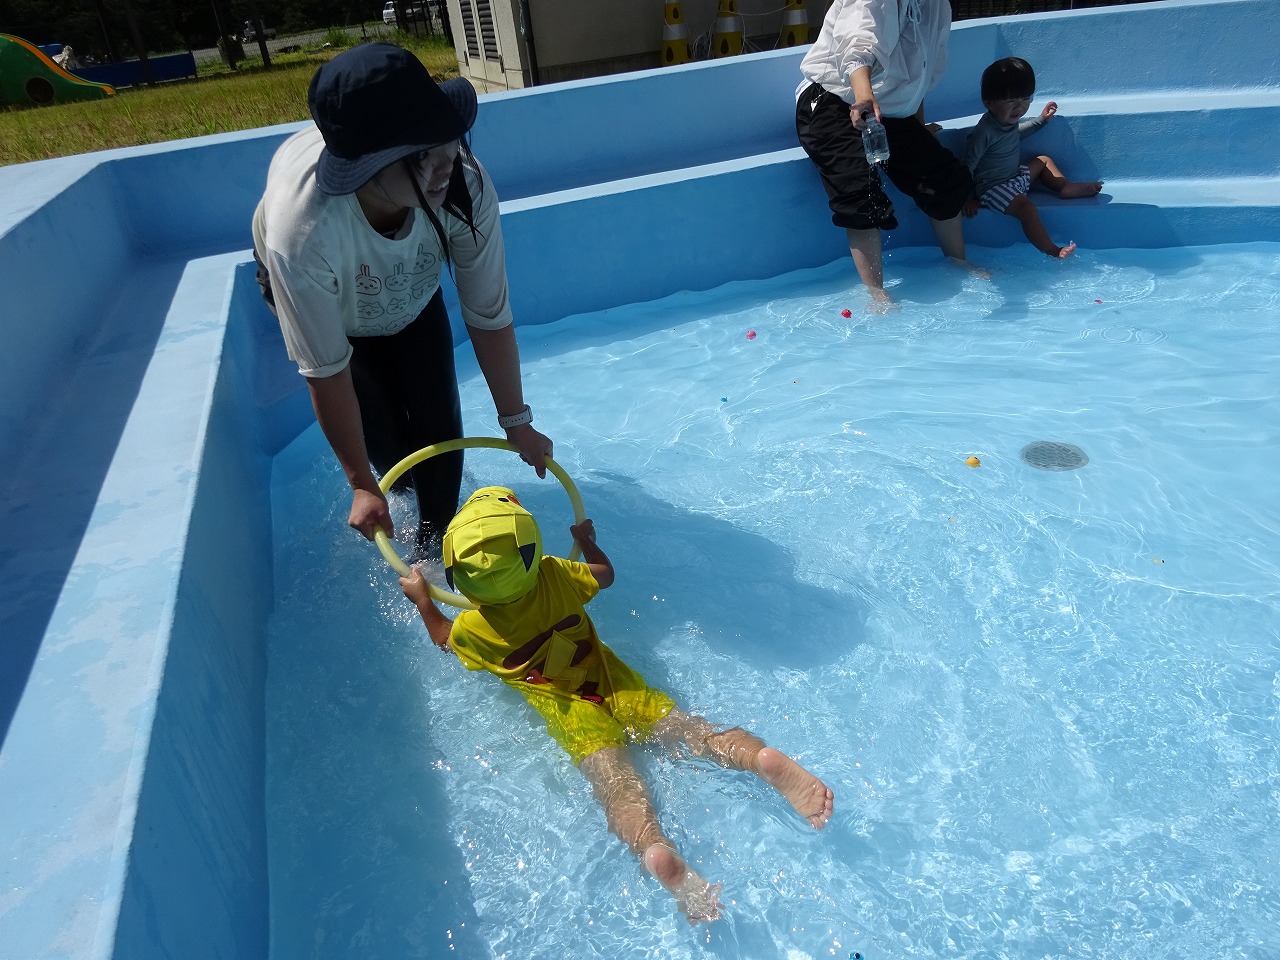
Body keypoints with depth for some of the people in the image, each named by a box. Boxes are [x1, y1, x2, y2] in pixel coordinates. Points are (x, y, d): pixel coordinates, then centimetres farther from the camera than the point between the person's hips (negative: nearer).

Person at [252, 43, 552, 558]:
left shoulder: (466, 185, -39)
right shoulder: (303, 231, -45)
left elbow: (489, 316, -27)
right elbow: (326, 372, -33)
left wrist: (517, 422, -18)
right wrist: (362, 485, -23)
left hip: (410, 289, 2)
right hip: (311, 286, -2)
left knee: (437, 414, -7)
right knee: (381, 427, -4)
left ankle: (436, 533, 19)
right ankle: (405, 483, 34)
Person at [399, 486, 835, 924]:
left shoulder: (471, 628, -2)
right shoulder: (555, 574, 2)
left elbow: (443, 637, 24)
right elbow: (605, 574, 22)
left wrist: (421, 599, 38)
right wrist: (586, 539, 39)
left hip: (561, 704, -3)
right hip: (605, 675, 3)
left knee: (612, 777, -21)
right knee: (680, 724, -8)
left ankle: (655, 850, -50)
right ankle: (762, 757, -35)